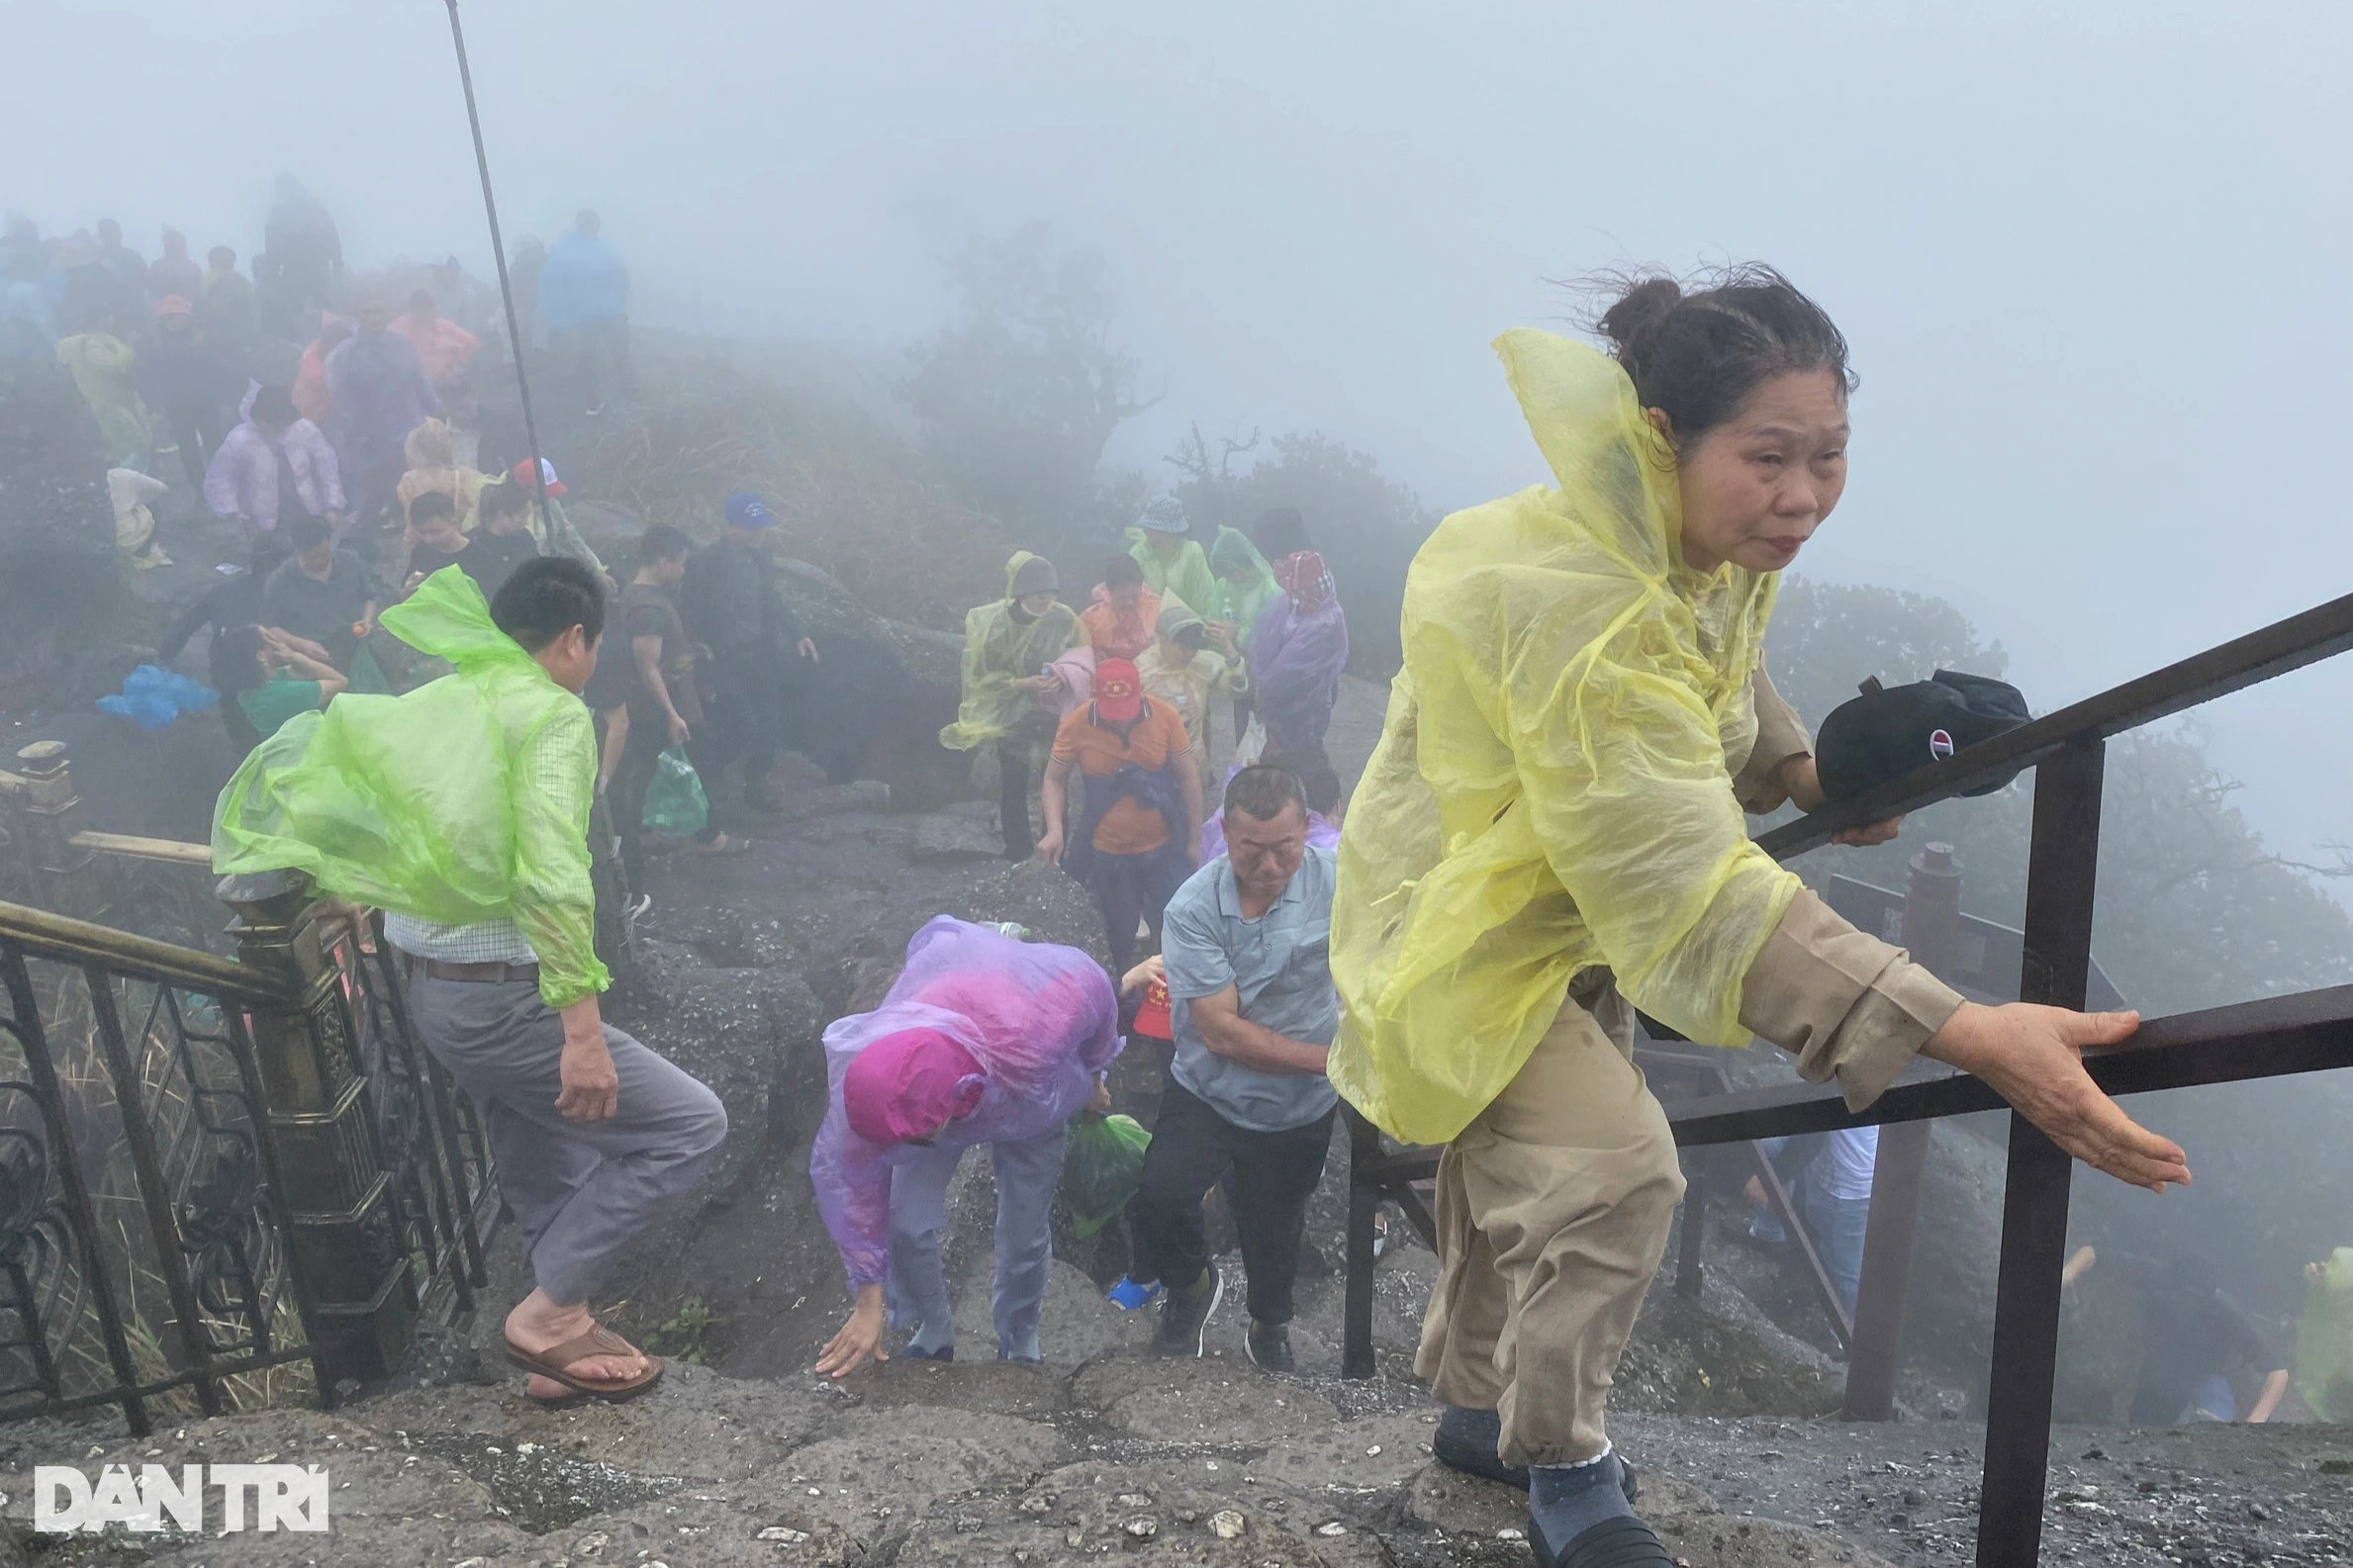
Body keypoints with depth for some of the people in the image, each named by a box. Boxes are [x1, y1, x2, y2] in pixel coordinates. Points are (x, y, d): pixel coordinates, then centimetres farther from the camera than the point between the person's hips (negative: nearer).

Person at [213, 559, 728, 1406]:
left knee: (542, 1173, 23)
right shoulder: (552, 714, -14)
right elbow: (550, 879, -26)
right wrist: (582, 1029, -28)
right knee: (689, 1123, -1)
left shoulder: (429, 702, 11)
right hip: (505, 997, -9)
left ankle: (560, 1338, 33)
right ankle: (547, 1314, 4)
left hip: (428, 987, 9)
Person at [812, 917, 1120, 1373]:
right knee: (906, 1225, -9)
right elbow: (854, 1182, -21)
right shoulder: (881, 1086, -40)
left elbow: (1090, 984, -23)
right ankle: (931, 1339, 21)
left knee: (1024, 1237, 0)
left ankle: (1020, 1349, 30)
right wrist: (869, 1303, -13)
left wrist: (1093, 1075, -3)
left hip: (1030, 1099, -1)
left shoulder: (1032, 1035, -47)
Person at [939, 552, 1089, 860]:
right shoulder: (989, 623, -17)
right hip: (1009, 714, -1)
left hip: (1051, 712, 1)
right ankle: (1019, 851, 23)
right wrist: (1022, 684, -22)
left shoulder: (1063, 618, -15)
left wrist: (1063, 677, -22)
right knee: (1013, 784, 4)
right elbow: (980, 675, -10)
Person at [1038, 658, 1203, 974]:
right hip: (1107, 854, 0)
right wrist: (1055, 828, -19)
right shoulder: (1076, 725, -13)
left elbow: (1188, 776, -3)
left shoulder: (1165, 716, -12)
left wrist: (1195, 838, 1)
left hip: (1165, 849, 0)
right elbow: (1054, 780, -2)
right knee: (1119, 938, 15)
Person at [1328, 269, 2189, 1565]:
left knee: (1514, 1168, 21)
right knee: (1614, 1169, -22)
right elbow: (1694, 890, -44)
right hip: (1465, 922, -9)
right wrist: (1964, 1036, -49)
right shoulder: (1574, 604, -40)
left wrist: (1804, 773, -5)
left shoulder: (1720, 539, -10)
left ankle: (1475, 1405, 44)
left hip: (1579, 893, 9)